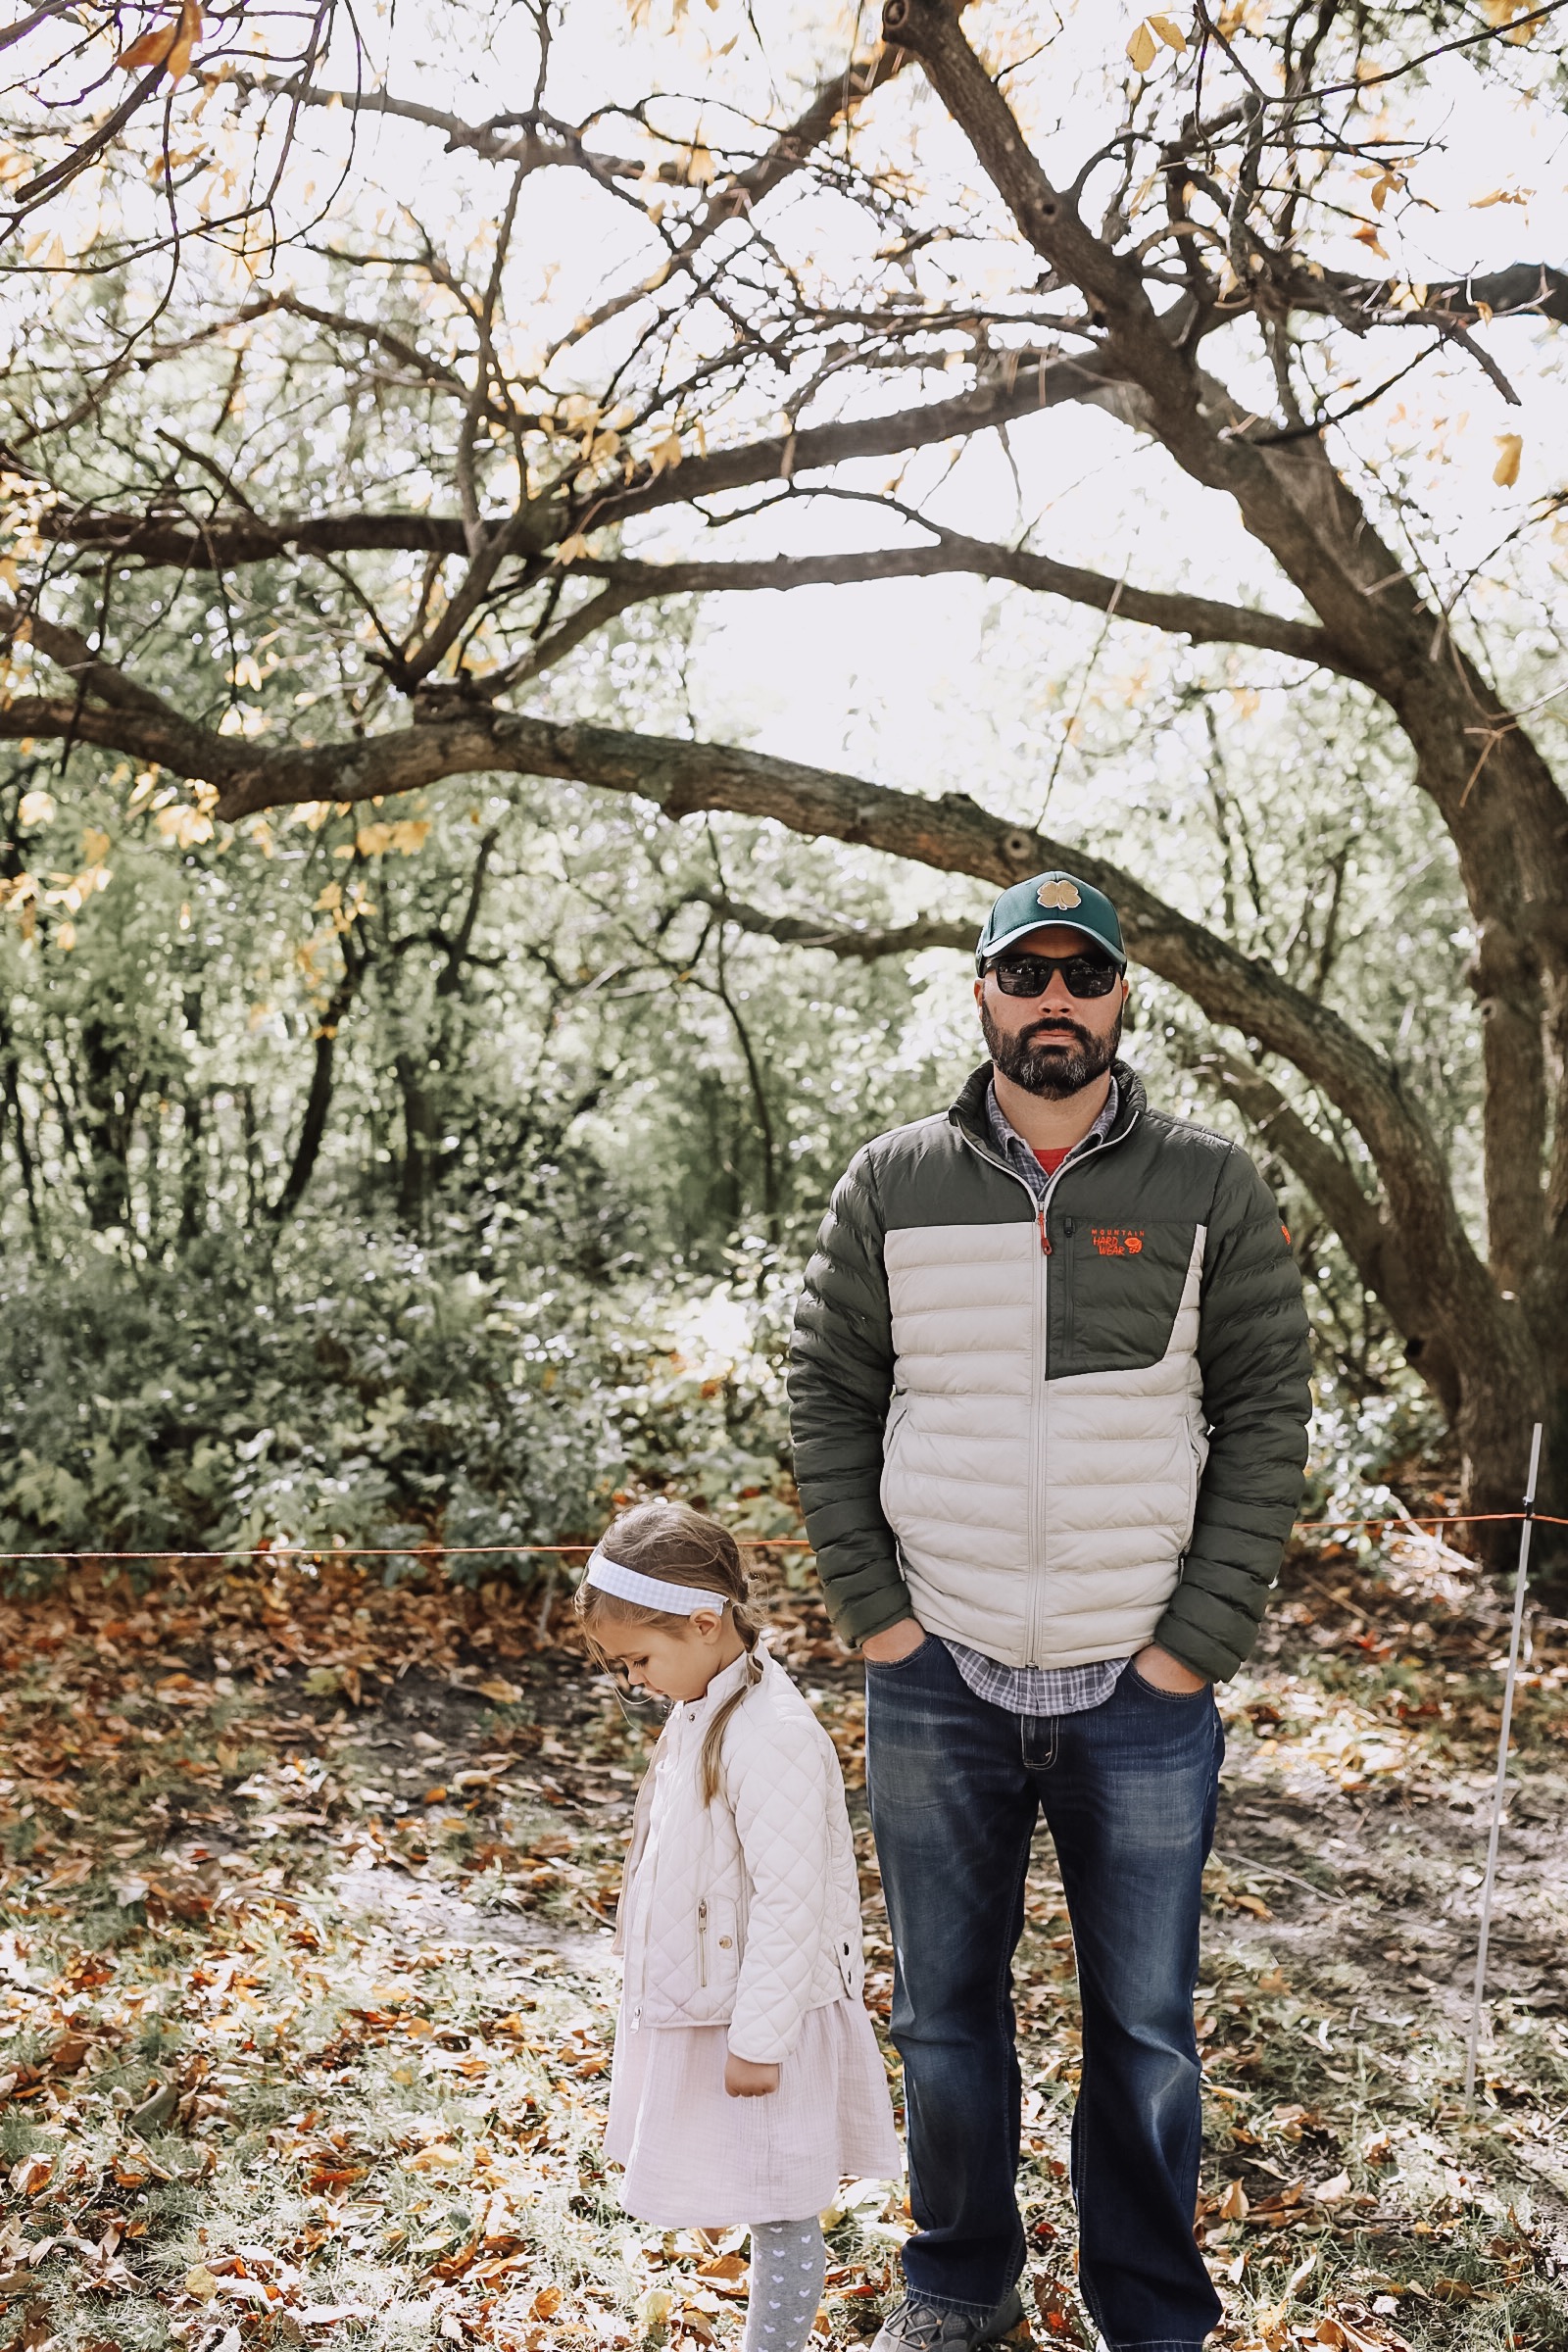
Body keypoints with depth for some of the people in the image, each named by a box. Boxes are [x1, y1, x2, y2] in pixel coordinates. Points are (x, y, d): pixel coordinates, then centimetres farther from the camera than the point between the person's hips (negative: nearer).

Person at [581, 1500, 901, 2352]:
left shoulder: (770, 1735, -27)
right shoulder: (703, 1708, 3)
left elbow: (789, 1900, -25)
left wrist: (757, 2042, -20)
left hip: (761, 2018, -9)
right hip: (702, 2003, 9)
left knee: (779, 2212, 7)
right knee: (757, 2205, 18)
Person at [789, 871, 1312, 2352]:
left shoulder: (1211, 1190, -1)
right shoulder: (891, 1186, 2)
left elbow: (1265, 1418, -2)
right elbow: (829, 1399, 5)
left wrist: (1198, 1641, -7)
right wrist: (867, 1607, -3)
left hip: (1143, 1696, -1)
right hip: (936, 1682, 1)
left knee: (1146, 2029, 12)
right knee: (944, 2010, 16)